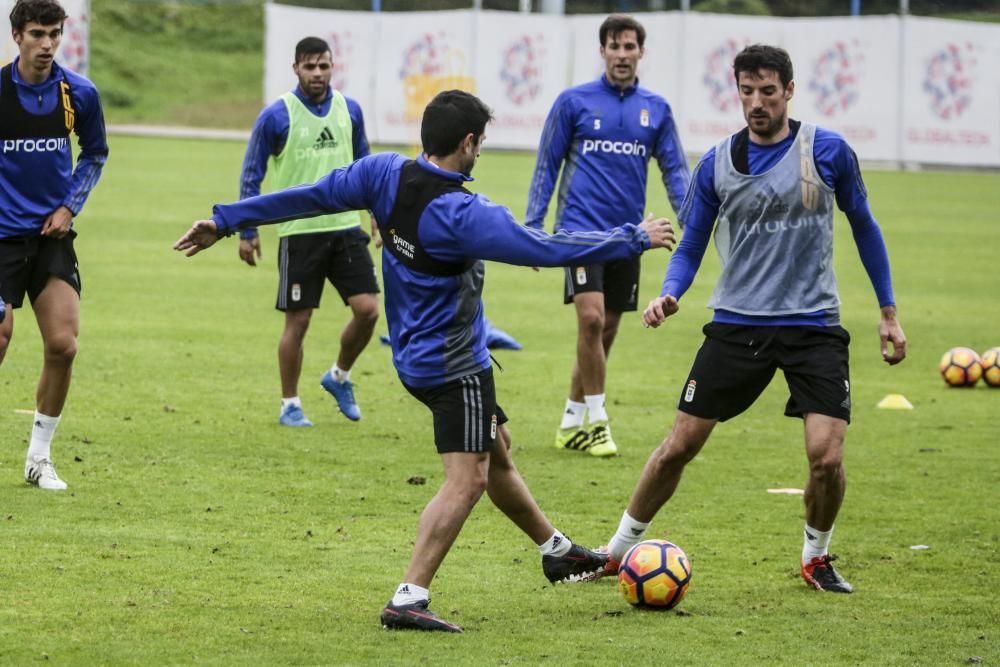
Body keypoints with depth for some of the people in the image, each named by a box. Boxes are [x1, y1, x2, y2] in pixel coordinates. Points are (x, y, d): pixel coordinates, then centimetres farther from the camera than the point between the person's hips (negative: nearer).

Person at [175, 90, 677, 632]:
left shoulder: (385, 175, -8)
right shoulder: (464, 215, -28)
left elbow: (310, 196, -2)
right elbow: (551, 250, -26)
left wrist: (226, 221, 7)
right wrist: (637, 239, -15)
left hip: (415, 357, 10)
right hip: (455, 364, -10)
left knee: (496, 451, 24)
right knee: (467, 479, -9)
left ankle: (556, 551, 41)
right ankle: (409, 599, -16)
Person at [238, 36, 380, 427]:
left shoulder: (350, 110, 5)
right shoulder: (277, 116, -7)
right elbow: (251, 175, -1)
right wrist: (247, 231, -4)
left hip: (346, 228, 4)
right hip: (300, 233, -4)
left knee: (367, 309, -5)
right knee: (297, 321, 0)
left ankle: (339, 377, 21)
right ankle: (289, 405, 15)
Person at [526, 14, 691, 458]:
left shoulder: (656, 109, 7)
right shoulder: (573, 102, 0)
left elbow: (674, 169, 9)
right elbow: (546, 167, 4)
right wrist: (532, 226, -2)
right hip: (581, 228, -4)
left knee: (605, 332, 8)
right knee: (591, 319, -19)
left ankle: (572, 423, 21)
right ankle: (597, 420, -9)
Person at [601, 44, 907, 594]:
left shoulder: (828, 151, -4)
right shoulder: (717, 163, 0)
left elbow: (863, 226, 9)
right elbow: (690, 247, 8)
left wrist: (888, 312, 10)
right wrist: (669, 294, -13)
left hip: (814, 326, -1)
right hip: (737, 323, 1)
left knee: (826, 457, -13)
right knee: (678, 446, 1)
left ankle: (816, 557, 15)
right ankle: (619, 549, 19)